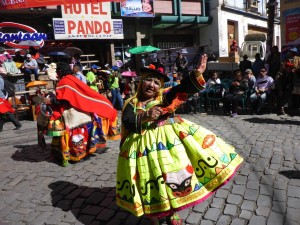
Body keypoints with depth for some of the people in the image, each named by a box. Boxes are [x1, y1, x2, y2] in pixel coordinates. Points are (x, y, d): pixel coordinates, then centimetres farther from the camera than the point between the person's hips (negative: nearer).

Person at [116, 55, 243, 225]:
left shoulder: (165, 97, 4)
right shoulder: (132, 103, 4)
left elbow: (182, 88, -12)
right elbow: (127, 122, -13)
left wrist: (197, 73, -29)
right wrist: (145, 116, -31)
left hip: (169, 142, 1)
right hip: (144, 146, 0)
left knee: (174, 179, 7)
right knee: (149, 184, 6)